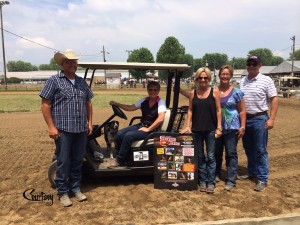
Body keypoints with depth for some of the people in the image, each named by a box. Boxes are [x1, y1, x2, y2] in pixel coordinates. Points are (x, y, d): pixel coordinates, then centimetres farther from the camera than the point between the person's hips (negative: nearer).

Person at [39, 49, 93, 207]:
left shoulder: (82, 82, 12)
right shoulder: (54, 81, -3)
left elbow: (88, 103, 17)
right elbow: (45, 105, -6)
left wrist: (89, 122, 9)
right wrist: (51, 127, -12)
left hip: (81, 129, 5)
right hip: (63, 129, -4)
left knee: (77, 161, 13)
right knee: (63, 162, 4)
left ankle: (75, 188, 27)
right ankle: (63, 192, 18)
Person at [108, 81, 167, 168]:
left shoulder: (160, 102, -10)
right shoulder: (144, 100, 9)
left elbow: (161, 119, -21)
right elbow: (131, 108, 13)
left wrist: (148, 129, -20)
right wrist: (116, 104, 4)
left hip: (151, 130, -7)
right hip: (140, 125, 7)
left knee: (128, 136, -24)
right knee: (120, 134, -10)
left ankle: (119, 161, -8)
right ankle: (118, 157, 6)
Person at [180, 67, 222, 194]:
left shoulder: (214, 92, -1)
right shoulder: (192, 93, 4)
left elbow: (218, 110, -1)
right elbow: (190, 110, 6)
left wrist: (219, 127, -6)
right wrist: (187, 126, -1)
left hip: (211, 129, -2)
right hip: (197, 129, 2)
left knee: (210, 157, 4)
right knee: (200, 156, 10)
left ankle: (211, 182, 15)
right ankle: (202, 181, 21)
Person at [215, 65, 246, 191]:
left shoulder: (236, 92, -2)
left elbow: (242, 111, 1)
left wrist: (242, 126, -6)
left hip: (231, 128, -2)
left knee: (231, 154, 2)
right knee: (216, 152, 13)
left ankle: (231, 180, 10)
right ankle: (216, 174, 31)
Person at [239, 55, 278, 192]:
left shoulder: (266, 80, -6)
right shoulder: (242, 81, 9)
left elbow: (274, 99, -8)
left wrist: (271, 119, -15)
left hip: (259, 119, -5)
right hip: (244, 119, 5)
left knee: (260, 150, 0)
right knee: (248, 149, 16)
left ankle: (262, 179, 9)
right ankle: (252, 173, 31)